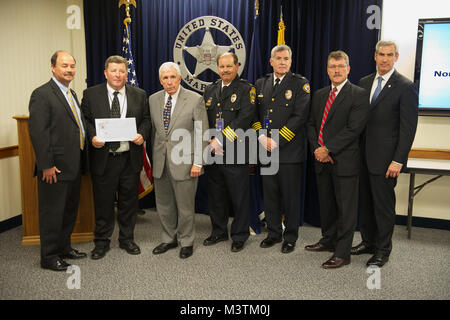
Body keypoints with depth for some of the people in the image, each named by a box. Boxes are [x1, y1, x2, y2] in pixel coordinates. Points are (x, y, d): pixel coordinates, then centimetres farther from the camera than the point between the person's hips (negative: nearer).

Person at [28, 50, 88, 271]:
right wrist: (47, 165, -21)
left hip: (74, 166, 9)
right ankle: (49, 257, 16)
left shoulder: (72, 94, 15)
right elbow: (37, 132, -18)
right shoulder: (42, 94, -12)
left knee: (69, 210, 18)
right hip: (55, 169, -9)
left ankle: (64, 248, 33)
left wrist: (82, 160, 14)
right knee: (52, 213, 3)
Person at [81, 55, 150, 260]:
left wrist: (142, 134, -10)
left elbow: (146, 119, 9)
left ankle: (127, 239, 29)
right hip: (103, 158, -1)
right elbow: (85, 120, 3)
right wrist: (92, 137, -15)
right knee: (103, 202, 8)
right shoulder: (91, 94, 2)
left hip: (130, 158, 2)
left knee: (129, 201, 12)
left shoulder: (139, 95, 6)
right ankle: (101, 242, 24)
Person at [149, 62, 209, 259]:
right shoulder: (153, 100, 7)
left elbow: (201, 133, -7)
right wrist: (154, 156, 13)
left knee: (185, 206, 6)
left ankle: (186, 242, 25)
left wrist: (198, 162, -11)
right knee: (163, 205, 15)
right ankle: (169, 239, 33)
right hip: (160, 162, 5)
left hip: (184, 162, -4)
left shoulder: (195, 100, -7)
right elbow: (154, 130, 14)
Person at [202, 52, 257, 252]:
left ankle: (239, 236, 19)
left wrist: (220, 140, -18)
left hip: (236, 152, -5)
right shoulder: (210, 90, 15)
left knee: (239, 196, 3)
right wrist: (209, 143, -3)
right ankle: (219, 232, 31)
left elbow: (244, 119, -15)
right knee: (215, 195, 15)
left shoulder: (246, 89, -3)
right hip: (212, 153, 5)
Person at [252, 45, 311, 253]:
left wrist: (277, 141, -15)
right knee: (270, 194, 12)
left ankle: (290, 237, 20)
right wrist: (262, 137, -7)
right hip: (266, 150, 4)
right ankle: (274, 233, 27)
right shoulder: (261, 84, 12)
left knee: (291, 196, 4)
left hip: (290, 151, -4)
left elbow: (300, 116, -12)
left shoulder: (300, 84, -3)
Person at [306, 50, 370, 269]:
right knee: (326, 205, 17)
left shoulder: (358, 95, -6)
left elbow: (353, 129, -15)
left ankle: (342, 253, 11)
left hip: (345, 161, -6)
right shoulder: (319, 95, 14)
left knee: (346, 208, 2)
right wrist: (317, 149, -5)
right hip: (322, 160, 6)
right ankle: (328, 240, 34)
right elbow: (311, 124, 11)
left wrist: (328, 149, -16)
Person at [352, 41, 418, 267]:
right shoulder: (364, 83, 11)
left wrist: (398, 160, -16)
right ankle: (368, 241, 31)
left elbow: (408, 127, -11)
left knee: (384, 204, 4)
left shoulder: (405, 87, -7)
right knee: (365, 201, 15)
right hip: (363, 155, 6)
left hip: (385, 158, -6)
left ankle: (382, 250, 19)